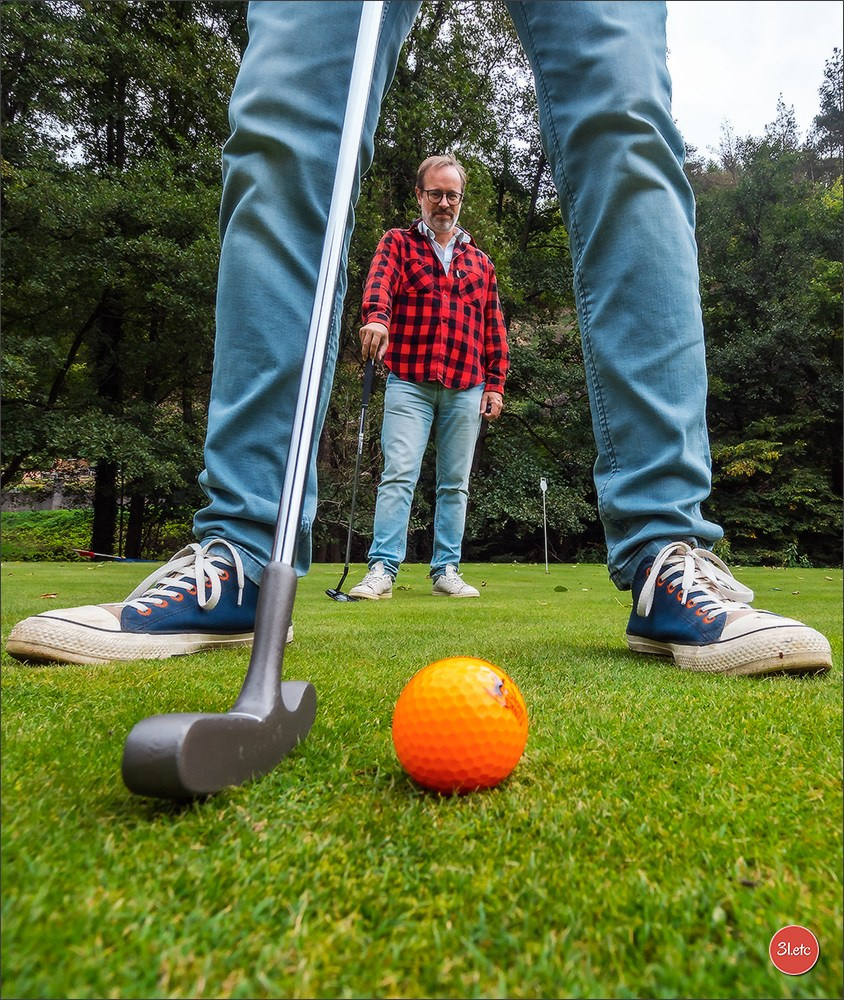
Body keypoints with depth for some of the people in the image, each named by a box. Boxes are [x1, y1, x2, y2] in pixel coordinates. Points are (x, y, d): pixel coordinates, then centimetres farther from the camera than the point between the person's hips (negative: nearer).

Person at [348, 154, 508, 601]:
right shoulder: (398, 243, 12)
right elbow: (381, 279, -11)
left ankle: (447, 571, 11)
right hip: (409, 382, -3)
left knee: (455, 483, 4)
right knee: (399, 474, -11)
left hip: (466, 388, 4)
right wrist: (375, 316, -33)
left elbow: (494, 329, 18)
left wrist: (495, 384, 8)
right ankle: (382, 569, -8)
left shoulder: (479, 262, 21)